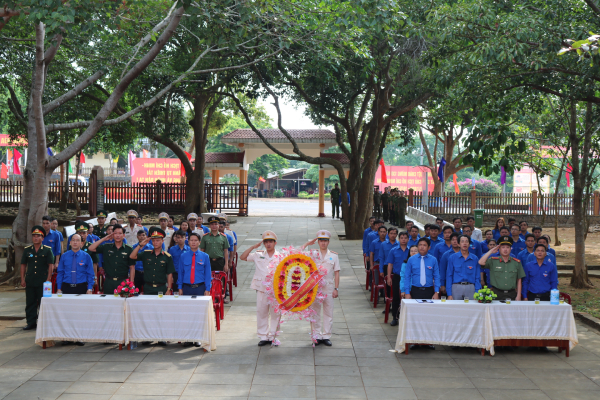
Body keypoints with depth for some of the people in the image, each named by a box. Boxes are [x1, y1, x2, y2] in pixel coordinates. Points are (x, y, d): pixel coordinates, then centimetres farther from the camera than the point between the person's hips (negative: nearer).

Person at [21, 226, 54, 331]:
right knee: (30, 303, 7)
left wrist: (48, 280, -8)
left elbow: (51, 266, -2)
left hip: (43, 282, -3)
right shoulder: (27, 250, 8)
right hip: (30, 282, 3)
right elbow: (23, 265, 11)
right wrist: (22, 279, 5)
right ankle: (31, 323, 15)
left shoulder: (47, 250, 0)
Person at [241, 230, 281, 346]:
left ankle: (273, 336, 14)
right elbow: (243, 257, 4)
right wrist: (253, 247, -2)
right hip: (261, 289, 1)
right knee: (261, 312, 4)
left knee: (275, 313, 3)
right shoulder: (258, 255, 7)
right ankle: (263, 336, 13)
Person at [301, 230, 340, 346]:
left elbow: (336, 273, 4)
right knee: (315, 312, 2)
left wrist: (336, 288, -2)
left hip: (328, 287, 0)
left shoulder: (334, 256, 6)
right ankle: (316, 336, 10)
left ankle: (326, 336, 11)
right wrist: (306, 244, -1)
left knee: (328, 312, 4)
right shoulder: (312, 254, 6)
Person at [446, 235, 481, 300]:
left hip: (470, 288, 1)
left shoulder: (475, 258, 7)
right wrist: (449, 294, -4)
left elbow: (477, 277, 7)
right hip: (456, 287, -1)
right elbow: (449, 276, 3)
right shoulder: (452, 258, 5)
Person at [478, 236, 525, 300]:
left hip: (511, 295, 1)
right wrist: (491, 251, -5)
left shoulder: (516, 262, 9)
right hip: (496, 294, -1)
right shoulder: (493, 261, 5)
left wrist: (518, 296, 4)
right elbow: (481, 262, -13)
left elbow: (519, 281, 11)